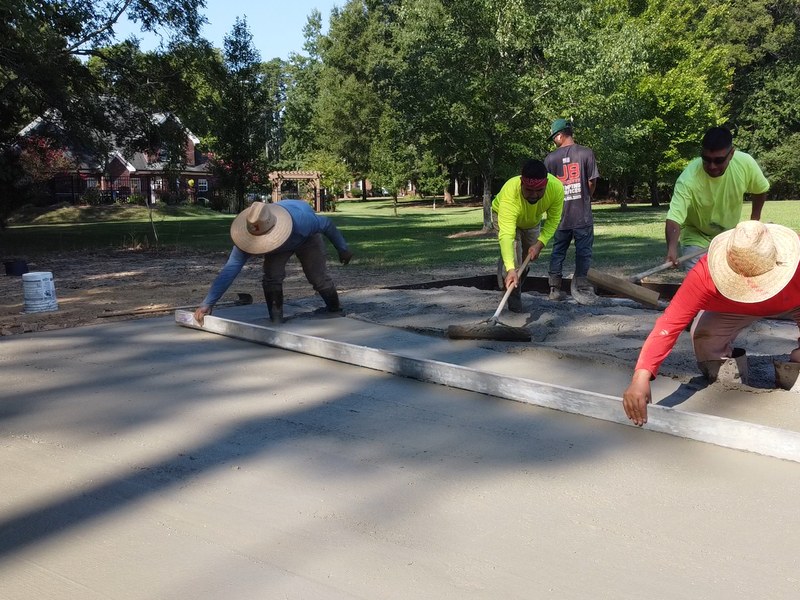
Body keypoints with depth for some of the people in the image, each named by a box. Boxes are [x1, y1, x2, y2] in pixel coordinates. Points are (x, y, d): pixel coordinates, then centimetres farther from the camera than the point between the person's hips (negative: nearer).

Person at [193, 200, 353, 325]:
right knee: (271, 277, -19)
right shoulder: (247, 235, -37)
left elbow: (326, 224, -27)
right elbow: (230, 269, -39)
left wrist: (342, 249, -13)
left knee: (318, 278, -12)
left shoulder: (301, 220, -46)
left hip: (307, 238, -2)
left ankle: (335, 312, 14)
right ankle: (276, 322, -3)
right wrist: (207, 303, -43)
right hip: (279, 243, 2)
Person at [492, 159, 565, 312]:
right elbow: (506, 235, -55)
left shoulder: (556, 188, -38)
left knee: (529, 258, 14)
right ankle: (514, 299, -5)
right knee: (513, 255, -22)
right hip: (505, 216, -4)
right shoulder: (510, 193, -48)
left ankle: (516, 290, 40)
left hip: (533, 221, 4)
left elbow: (553, 220, -23)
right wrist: (511, 269, -64)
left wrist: (539, 244, -36)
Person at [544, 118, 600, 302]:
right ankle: (581, 288, 3)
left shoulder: (550, 158, -1)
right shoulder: (586, 153, -5)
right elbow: (592, 182, -3)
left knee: (557, 252, 12)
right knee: (583, 252, 5)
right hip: (583, 214, -2)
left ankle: (555, 288, 14)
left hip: (560, 215, 2)